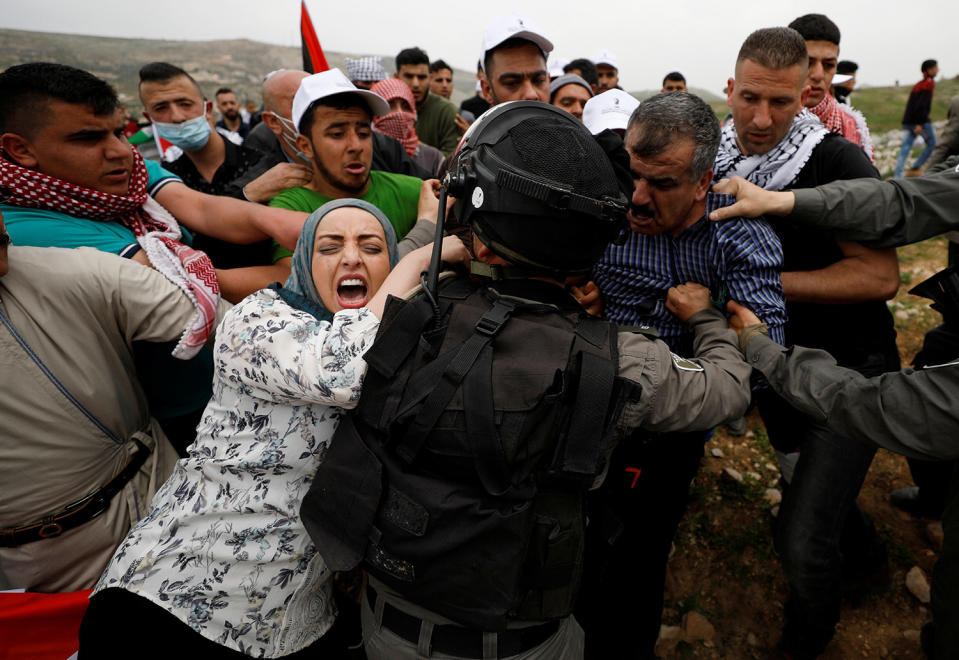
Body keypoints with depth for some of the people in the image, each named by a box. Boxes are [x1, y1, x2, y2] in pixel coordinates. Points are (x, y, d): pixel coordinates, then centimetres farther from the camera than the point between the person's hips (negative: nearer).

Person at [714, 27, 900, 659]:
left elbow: (881, 275, -21)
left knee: (803, 539, -8)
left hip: (850, 369, -5)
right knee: (811, 487, 26)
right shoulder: (718, 162, -2)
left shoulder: (837, 162, -18)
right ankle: (867, 559, 60)